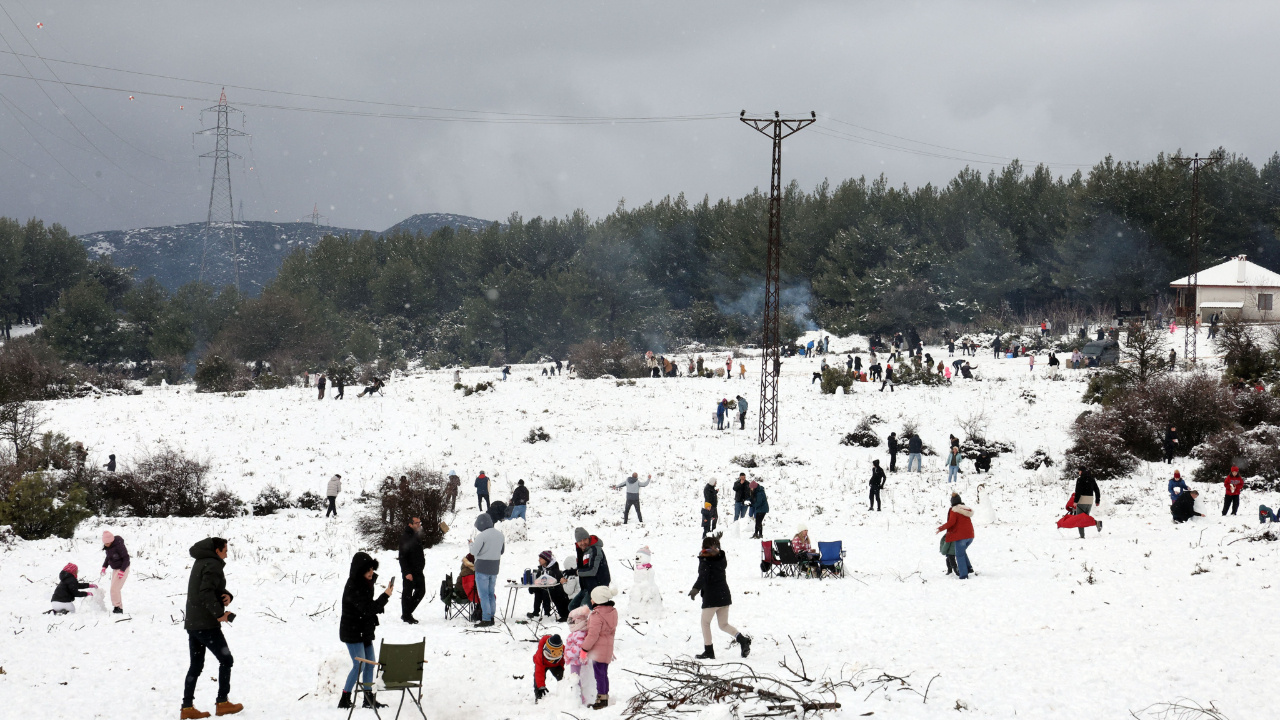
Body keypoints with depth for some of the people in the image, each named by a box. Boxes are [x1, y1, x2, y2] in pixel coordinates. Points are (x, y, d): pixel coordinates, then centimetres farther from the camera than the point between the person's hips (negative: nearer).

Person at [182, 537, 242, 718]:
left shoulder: (200, 562, 17)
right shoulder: (213, 565, -13)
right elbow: (206, 593, -26)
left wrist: (227, 596, -1)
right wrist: (219, 613, -27)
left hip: (191, 623, 9)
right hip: (207, 624, -9)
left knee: (196, 665, 11)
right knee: (226, 660, 2)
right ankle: (222, 703, 3)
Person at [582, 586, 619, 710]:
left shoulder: (597, 615, -20)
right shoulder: (612, 612, 8)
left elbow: (593, 634, -22)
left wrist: (585, 648, -14)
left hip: (598, 649, -9)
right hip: (607, 649, 9)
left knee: (599, 673, -3)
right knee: (603, 673, 17)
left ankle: (601, 698, 0)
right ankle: (605, 696, 23)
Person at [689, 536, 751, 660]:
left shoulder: (705, 560, -11)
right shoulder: (722, 559, 8)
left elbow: (703, 576, -25)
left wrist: (696, 589, -35)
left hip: (711, 597, -7)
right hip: (725, 595, 7)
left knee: (705, 623, 8)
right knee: (723, 625, 14)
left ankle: (709, 651, 6)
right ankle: (742, 639, -8)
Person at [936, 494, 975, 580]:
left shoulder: (954, 511, -9)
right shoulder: (966, 509, 12)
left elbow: (951, 522, -20)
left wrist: (941, 528, -11)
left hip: (960, 536, -7)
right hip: (970, 535, 7)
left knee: (960, 555, 1)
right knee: (963, 551, 26)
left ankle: (964, 574, -4)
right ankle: (968, 568, 16)